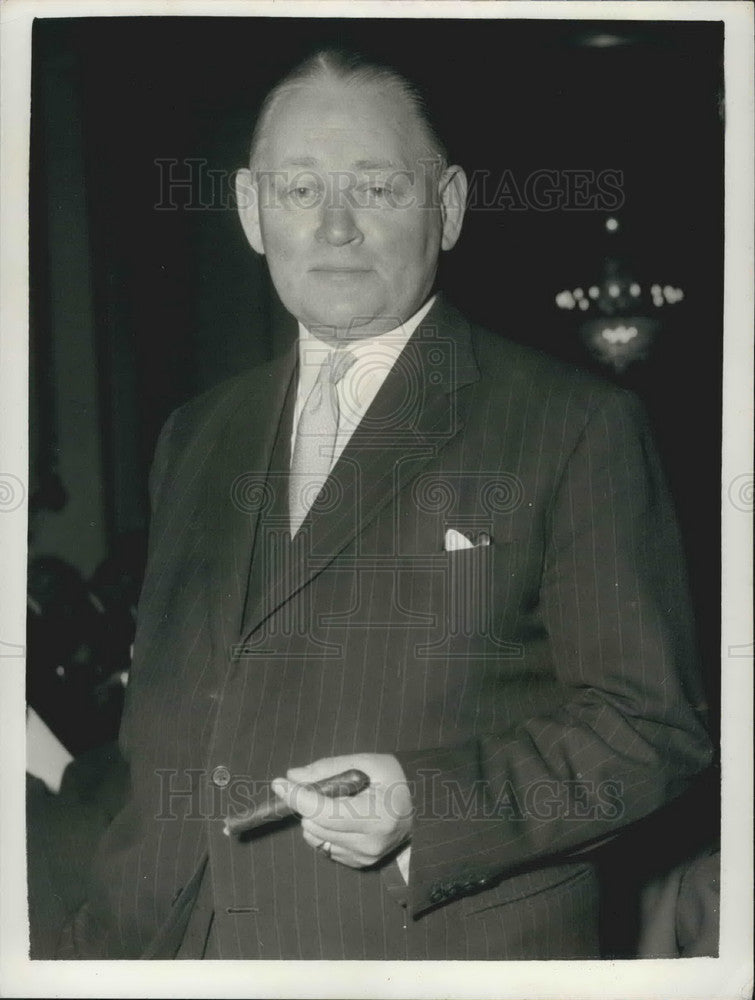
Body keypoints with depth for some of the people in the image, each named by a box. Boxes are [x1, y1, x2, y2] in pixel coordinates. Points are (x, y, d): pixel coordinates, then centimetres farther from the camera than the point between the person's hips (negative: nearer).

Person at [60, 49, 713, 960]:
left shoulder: (577, 430, -4)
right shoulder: (196, 437, 12)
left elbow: (652, 726, -7)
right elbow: (157, 733, 14)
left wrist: (428, 801, -20)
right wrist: (101, 947, 6)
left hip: (452, 952, -3)